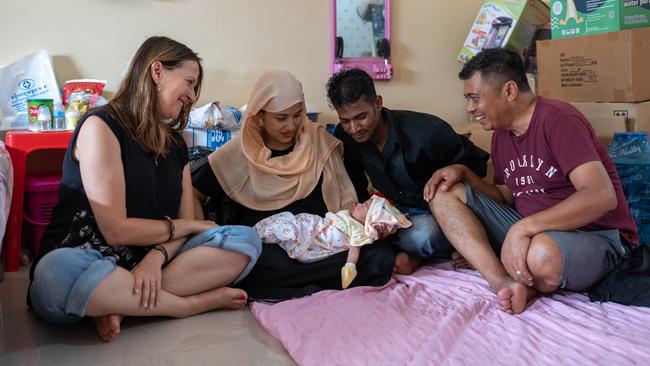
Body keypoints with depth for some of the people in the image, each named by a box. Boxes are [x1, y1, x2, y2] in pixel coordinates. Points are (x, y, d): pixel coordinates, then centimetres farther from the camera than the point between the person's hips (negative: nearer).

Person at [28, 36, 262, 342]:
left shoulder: (176, 145, 14)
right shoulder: (101, 125, -8)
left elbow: (184, 224, 4)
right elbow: (115, 230, -15)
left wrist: (157, 257, -19)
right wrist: (192, 226, -3)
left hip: (148, 265, 6)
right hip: (83, 260, -5)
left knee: (246, 240, -13)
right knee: (57, 272, -40)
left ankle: (122, 304, -23)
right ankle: (196, 303, -22)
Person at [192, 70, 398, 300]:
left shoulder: (319, 141, 9)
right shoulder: (238, 153, 5)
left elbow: (345, 198, 11)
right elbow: (193, 195, 10)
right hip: (266, 249, -2)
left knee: (380, 259, -27)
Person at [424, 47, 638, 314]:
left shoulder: (558, 119, -15)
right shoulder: (501, 135, 10)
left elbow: (602, 197, -25)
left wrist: (522, 227, -31)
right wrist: (463, 173, 1)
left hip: (596, 237, -8)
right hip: (531, 231, 8)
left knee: (541, 254, -44)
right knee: (444, 192, -4)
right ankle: (503, 282, -22)